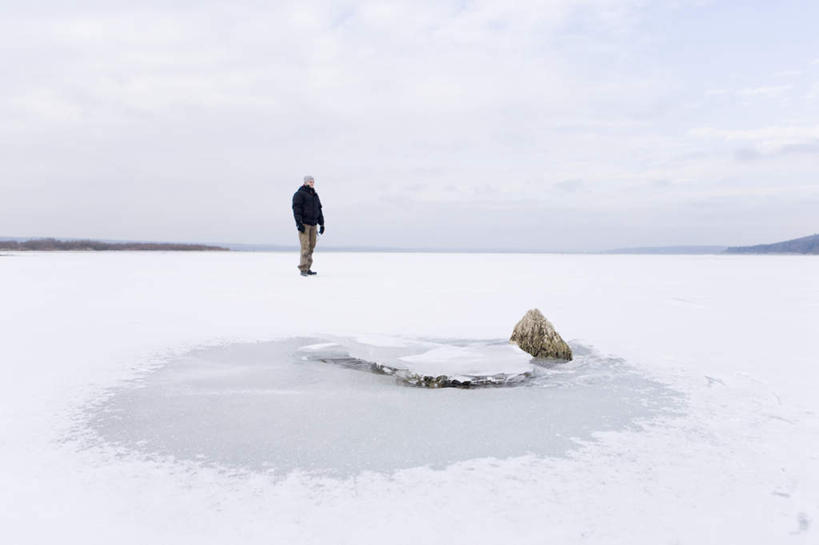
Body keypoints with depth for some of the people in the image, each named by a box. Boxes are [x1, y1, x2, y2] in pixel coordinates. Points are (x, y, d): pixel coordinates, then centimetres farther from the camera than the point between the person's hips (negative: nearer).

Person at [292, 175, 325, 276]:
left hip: (313, 224, 7)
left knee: (311, 246, 4)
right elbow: (296, 209, -12)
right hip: (303, 224, -7)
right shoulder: (299, 194, -4)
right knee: (305, 246, -13)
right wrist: (299, 223, -20)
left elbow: (319, 210, 21)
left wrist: (322, 224, 14)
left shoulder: (315, 195, 19)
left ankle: (307, 269, 9)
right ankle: (303, 269, -13)